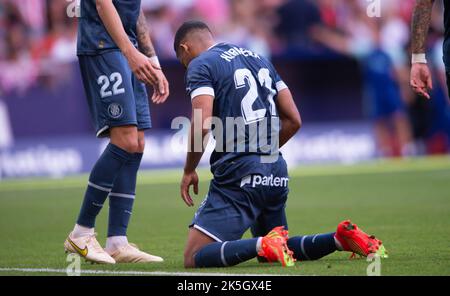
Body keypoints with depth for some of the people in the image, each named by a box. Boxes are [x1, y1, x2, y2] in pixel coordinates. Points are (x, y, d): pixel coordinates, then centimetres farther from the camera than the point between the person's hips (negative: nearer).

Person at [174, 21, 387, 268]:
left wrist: (189, 171, -2)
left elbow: (201, 125, -16)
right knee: (270, 253, 24)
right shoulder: (258, 59, 22)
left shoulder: (200, 65, -1)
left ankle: (264, 244, -28)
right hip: (277, 174, 8)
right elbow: (293, 121, 19)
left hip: (238, 175, -8)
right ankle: (340, 239, 3)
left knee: (194, 259, -8)